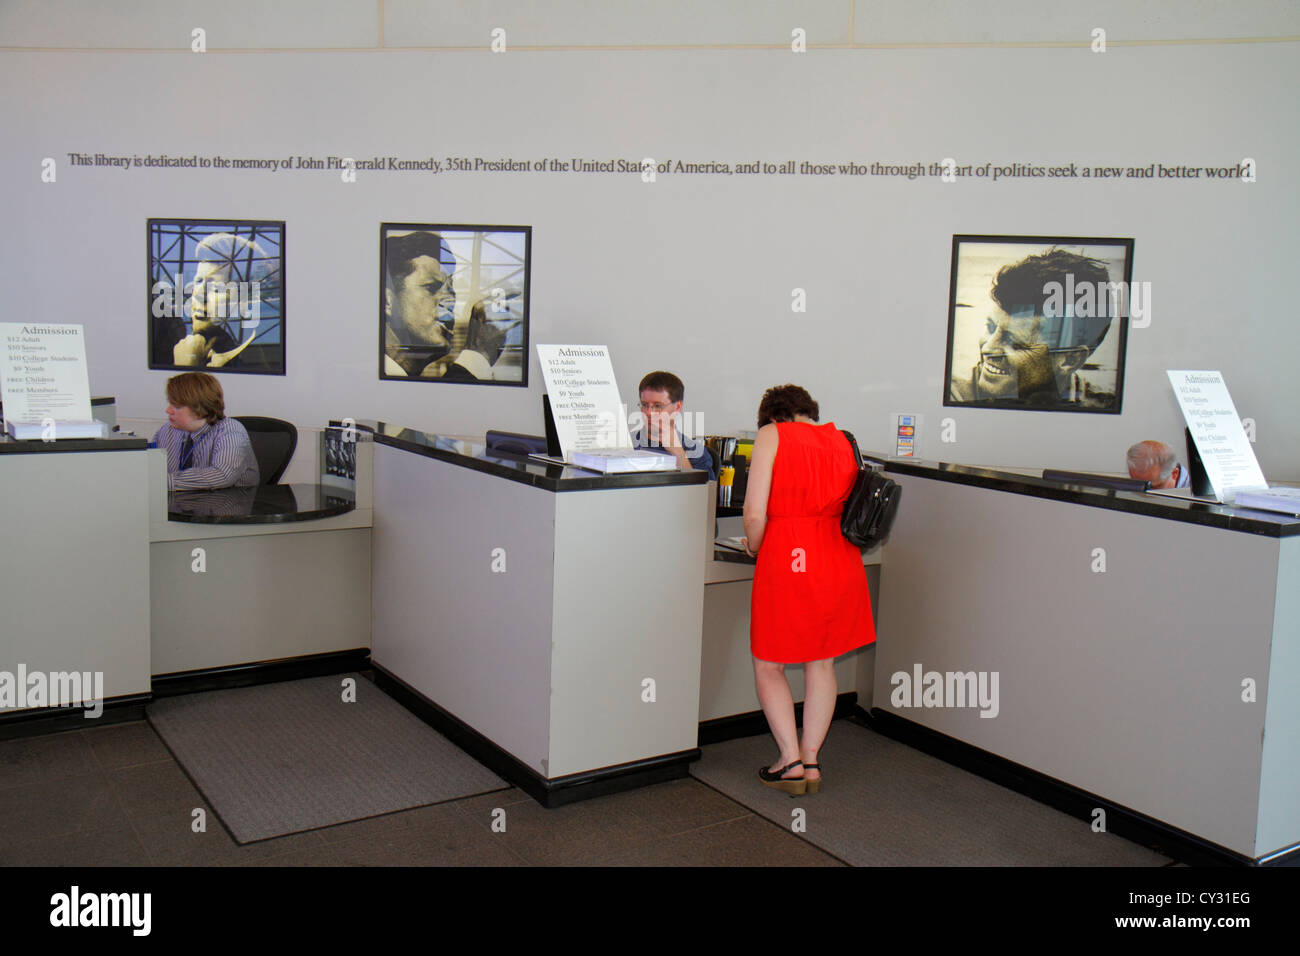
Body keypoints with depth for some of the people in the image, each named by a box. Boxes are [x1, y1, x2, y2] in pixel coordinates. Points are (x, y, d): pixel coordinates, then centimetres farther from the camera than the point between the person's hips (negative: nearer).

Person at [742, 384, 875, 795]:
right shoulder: (841, 439, 13)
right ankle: (811, 760, 21)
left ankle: (791, 763, 8)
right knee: (822, 663, 17)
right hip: (841, 561, 5)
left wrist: (754, 547, 7)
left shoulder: (771, 435, -3)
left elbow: (755, 514, -11)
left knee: (769, 665, 11)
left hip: (788, 561, -5)